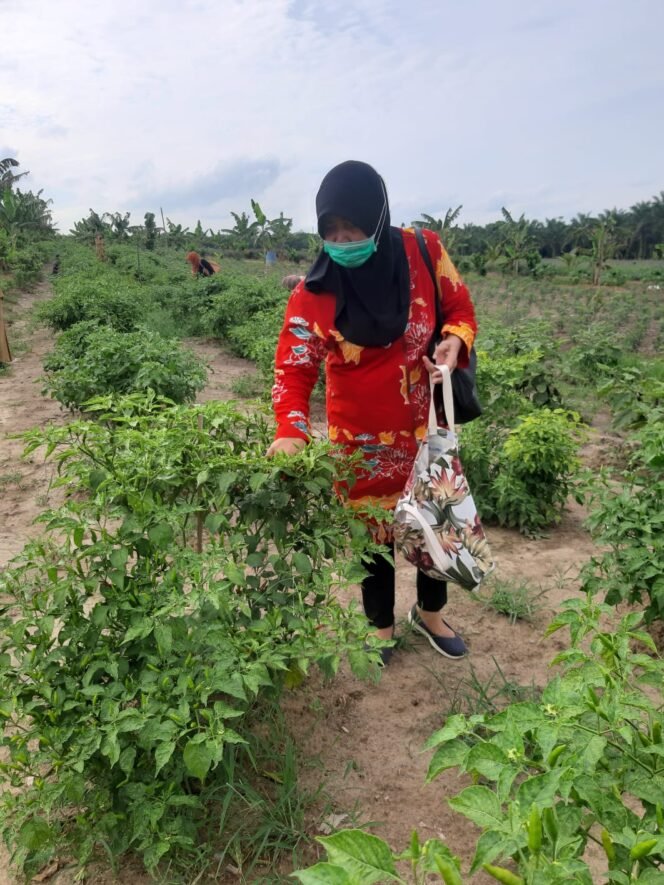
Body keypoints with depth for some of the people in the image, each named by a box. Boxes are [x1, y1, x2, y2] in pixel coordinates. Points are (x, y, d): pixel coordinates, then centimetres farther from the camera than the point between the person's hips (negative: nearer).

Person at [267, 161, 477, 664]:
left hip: (426, 424, 2)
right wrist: (290, 431, -34)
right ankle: (381, 625, 38)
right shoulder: (315, 293, -15)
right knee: (374, 528, 12)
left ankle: (430, 612, 43)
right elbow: (294, 369, -17)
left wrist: (455, 341, -20)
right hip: (362, 435, -2)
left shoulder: (423, 252, -11)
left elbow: (460, 308, 3)